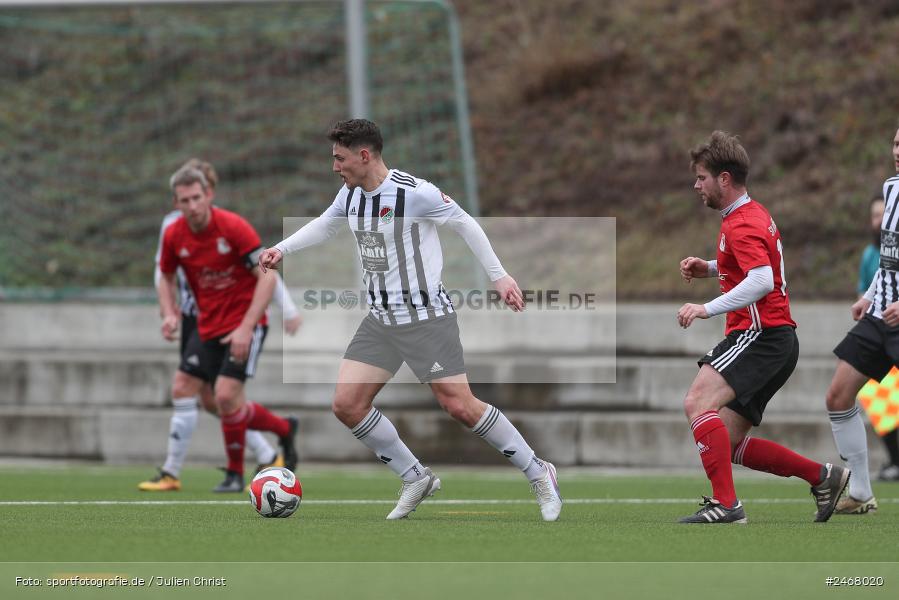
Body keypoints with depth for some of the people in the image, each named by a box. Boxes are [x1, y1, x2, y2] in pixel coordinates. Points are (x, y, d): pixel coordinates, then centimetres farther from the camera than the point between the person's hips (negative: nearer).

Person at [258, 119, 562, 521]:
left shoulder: (415, 193, -18)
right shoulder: (351, 194, 4)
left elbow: (464, 224, -7)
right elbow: (325, 225, 25)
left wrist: (498, 276, -6)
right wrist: (282, 249, 15)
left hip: (427, 317, -7)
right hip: (380, 319, 7)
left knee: (460, 407, -11)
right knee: (347, 405, -5)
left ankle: (538, 474, 7)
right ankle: (416, 480, 11)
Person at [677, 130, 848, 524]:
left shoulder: (742, 224, -13)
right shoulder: (753, 215, 19)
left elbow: (762, 281, -28)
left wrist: (708, 309, -33)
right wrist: (708, 268, 20)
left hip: (760, 334, -11)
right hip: (777, 339, 11)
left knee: (698, 403, -26)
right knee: (728, 442, 9)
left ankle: (725, 504, -33)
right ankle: (823, 477, 14)